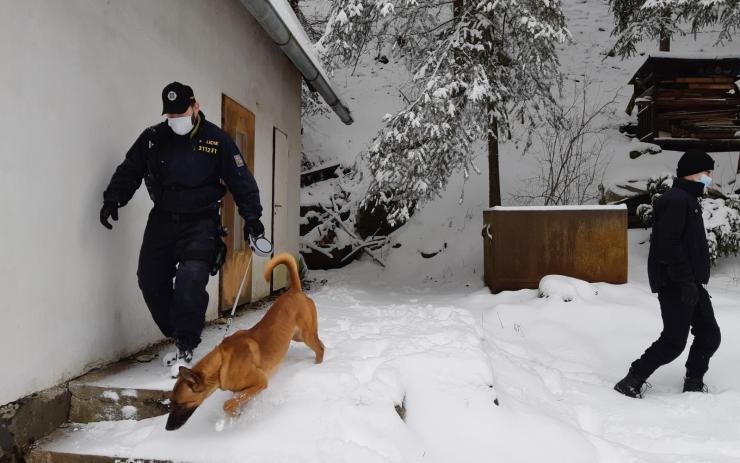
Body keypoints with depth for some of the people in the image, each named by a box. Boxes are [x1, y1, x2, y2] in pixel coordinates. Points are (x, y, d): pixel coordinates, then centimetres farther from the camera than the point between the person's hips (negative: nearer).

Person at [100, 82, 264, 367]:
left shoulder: (217, 140, -5)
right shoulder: (152, 138, 3)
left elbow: (241, 180, -3)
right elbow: (129, 170, 10)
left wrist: (251, 217, -10)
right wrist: (113, 199, -3)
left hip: (200, 223, -4)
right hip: (162, 220, 5)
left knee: (191, 277, -21)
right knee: (151, 280, 6)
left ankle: (185, 346, -11)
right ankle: (178, 334, 25)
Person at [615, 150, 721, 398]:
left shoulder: (689, 201, 19)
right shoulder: (675, 200, -14)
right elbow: (668, 244, -24)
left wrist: (696, 281, 21)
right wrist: (686, 281, -25)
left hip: (691, 284, 10)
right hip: (675, 285, -10)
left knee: (709, 335, 11)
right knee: (674, 340, -8)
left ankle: (694, 383, 25)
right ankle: (633, 381, 0)